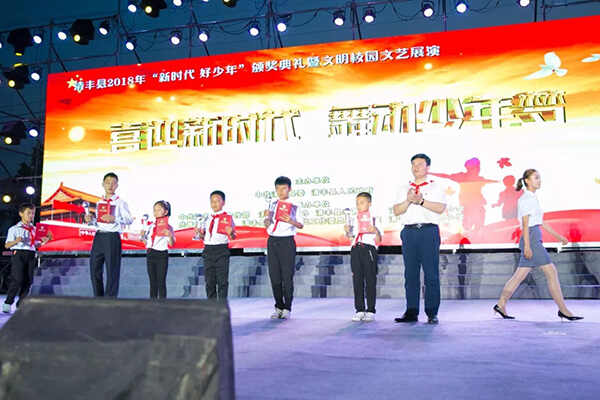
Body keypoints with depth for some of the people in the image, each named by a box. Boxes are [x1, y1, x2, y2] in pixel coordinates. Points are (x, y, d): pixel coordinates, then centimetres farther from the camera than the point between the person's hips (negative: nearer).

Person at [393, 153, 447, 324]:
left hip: (429, 231, -3)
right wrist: (408, 201, -10)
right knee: (410, 273, 2)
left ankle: (432, 313, 2)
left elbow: (440, 208, -6)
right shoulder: (404, 189, 20)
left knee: (431, 273, -4)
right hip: (409, 232, 3)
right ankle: (411, 312, 7)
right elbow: (397, 210, 7)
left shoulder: (436, 187, 10)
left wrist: (422, 201, -14)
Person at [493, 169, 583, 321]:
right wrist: (527, 246, -20)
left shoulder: (532, 199, 20)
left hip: (535, 240, 9)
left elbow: (541, 222, 24)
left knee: (519, 276, 8)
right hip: (531, 239, -9)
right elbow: (525, 224, -15)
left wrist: (559, 236, 23)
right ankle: (563, 310, 0)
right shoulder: (525, 198, -8)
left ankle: (501, 305, 12)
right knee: (552, 273, -6)